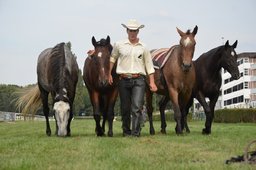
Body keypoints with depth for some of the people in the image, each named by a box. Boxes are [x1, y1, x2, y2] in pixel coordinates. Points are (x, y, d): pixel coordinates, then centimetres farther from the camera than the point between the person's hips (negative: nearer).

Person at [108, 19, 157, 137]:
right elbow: (112, 58, 19)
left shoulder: (143, 48, 5)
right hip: (124, 80, 1)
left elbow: (149, 66, 7)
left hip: (139, 80, -1)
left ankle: (136, 132, -12)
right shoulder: (119, 45, 5)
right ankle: (126, 131, 23)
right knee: (125, 108, 9)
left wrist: (152, 82, 1)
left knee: (137, 107, -13)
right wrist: (109, 74, 12)